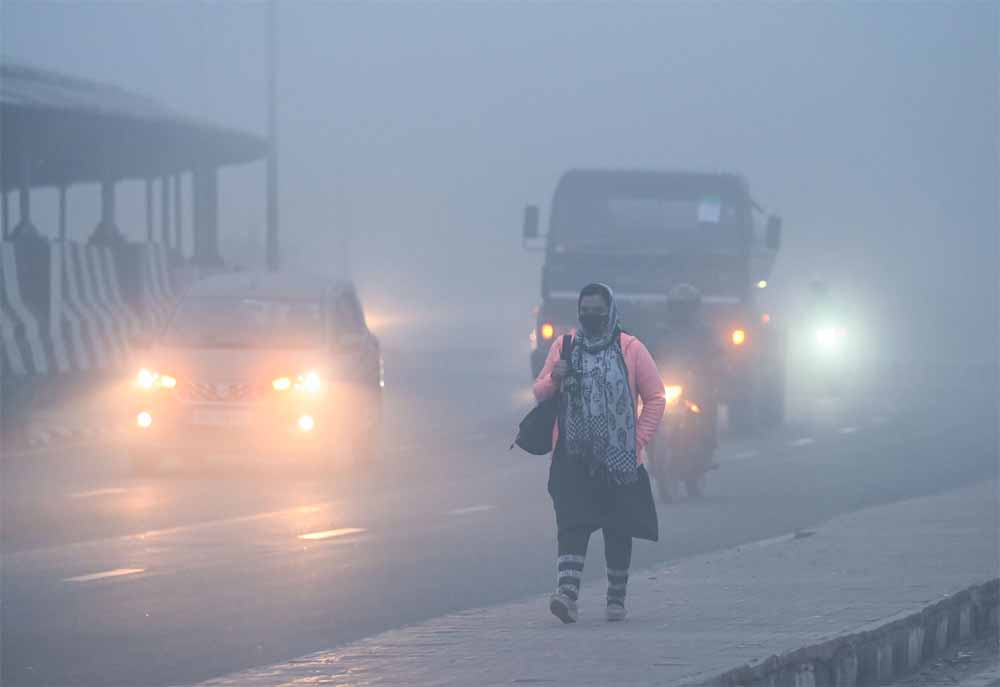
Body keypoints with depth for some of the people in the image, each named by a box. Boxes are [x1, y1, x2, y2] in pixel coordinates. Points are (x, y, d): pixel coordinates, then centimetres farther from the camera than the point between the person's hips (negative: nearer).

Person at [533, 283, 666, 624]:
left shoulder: (631, 349, 1)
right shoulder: (563, 346, 8)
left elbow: (655, 398, 5)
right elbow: (539, 393, 12)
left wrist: (638, 440, -4)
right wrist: (553, 379, -11)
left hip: (619, 458, 0)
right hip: (573, 457, 0)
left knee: (618, 531, 6)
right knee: (572, 525, -14)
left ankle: (616, 598, 20)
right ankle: (566, 594, -24)